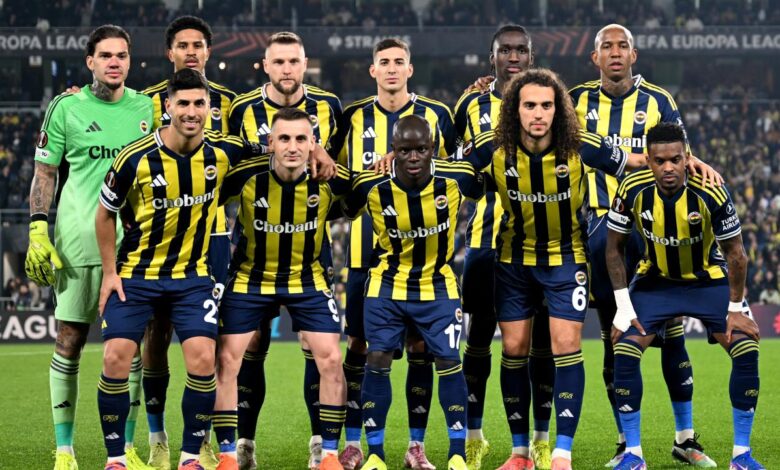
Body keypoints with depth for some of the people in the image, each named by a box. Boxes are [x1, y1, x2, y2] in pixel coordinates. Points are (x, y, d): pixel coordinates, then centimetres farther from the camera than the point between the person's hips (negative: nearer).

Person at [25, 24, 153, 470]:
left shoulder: (147, 108, 8)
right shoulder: (67, 107, 1)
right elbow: (44, 174, 3)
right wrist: (38, 232, -5)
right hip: (78, 244, -2)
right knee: (70, 342, 0)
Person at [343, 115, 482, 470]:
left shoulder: (456, 178, -19)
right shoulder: (371, 185, -20)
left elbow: (486, 190, 5)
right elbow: (343, 213, 1)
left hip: (438, 286, 0)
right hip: (387, 285, 0)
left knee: (448, 361, -3)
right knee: (377, 361, -3)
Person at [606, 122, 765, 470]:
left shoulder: (711, 193, -28)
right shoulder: (632, 191, -23)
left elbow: (735, 252, -13)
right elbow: (614, 248, -8)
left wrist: (735, 308, -11)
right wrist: (623, 307, -11)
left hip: (709, 280, -1)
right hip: (655, 281, 1)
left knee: (747, 352, -15)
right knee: (624, 355, -14)